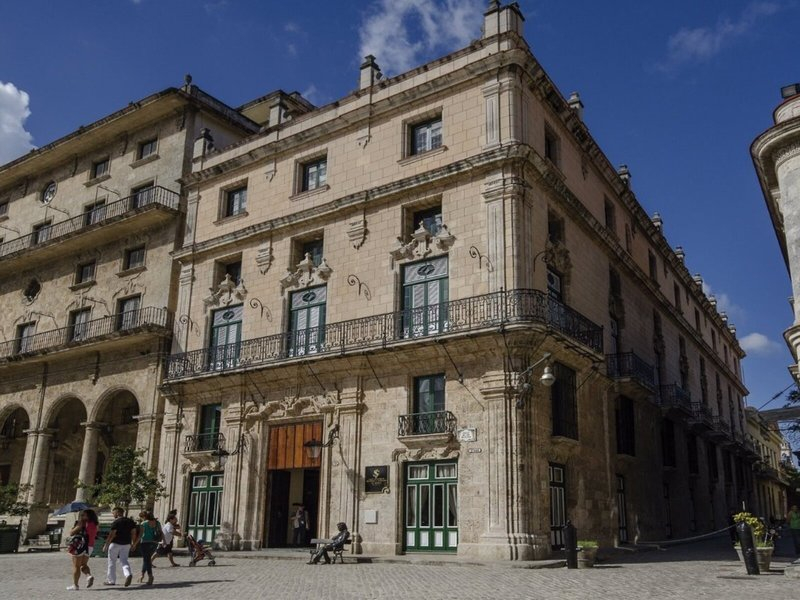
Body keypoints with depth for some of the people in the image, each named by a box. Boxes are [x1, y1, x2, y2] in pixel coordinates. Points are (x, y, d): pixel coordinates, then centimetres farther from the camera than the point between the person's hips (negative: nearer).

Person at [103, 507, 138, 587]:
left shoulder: (116, 522, -12)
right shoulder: (130, 521, 8)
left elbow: (112, 534, -17)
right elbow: (134, 533, 10)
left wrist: (106, 545, -12)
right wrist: (133, 543, 18)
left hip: (115, 543, -5)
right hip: (126, 544, 6)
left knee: (112, 562, 9)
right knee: (124, 561, 9)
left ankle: (111, 580, 15)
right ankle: (128, 574, -18)